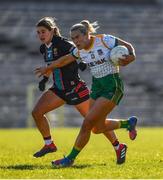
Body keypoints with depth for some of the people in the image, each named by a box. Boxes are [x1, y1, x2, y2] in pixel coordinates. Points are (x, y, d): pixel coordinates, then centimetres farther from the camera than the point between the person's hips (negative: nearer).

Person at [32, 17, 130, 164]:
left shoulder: (62, 43, -18)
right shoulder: (44, 48, 5)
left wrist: (83, 62, -46)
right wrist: (45, 79, 11)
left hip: (75, 88, -7)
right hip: (59, 89, 8)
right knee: (37, 112, -6)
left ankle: (118, 147, 15)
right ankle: (49, 145, 9)